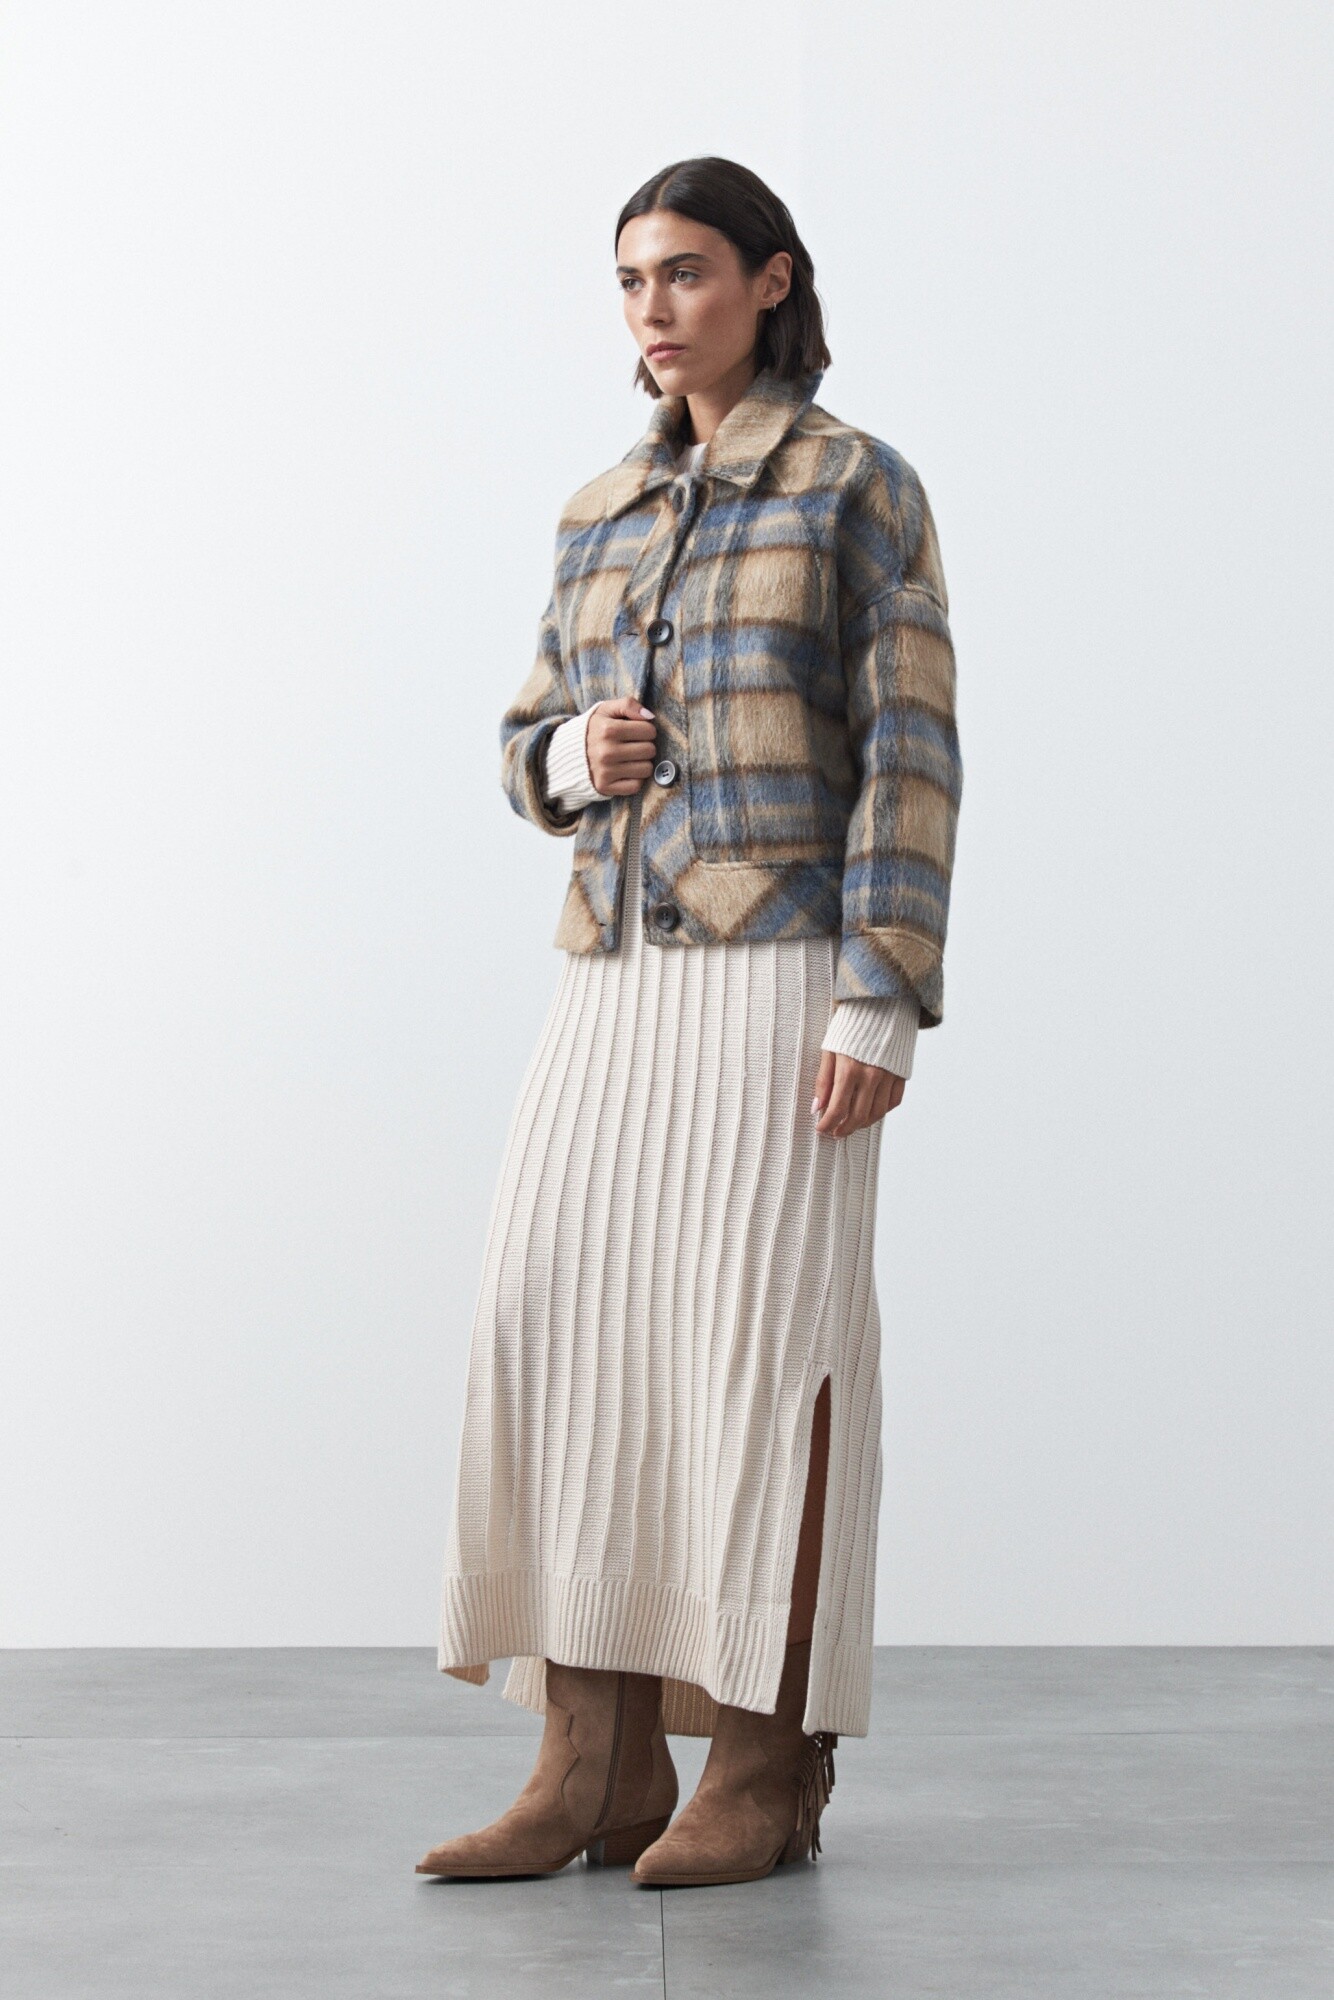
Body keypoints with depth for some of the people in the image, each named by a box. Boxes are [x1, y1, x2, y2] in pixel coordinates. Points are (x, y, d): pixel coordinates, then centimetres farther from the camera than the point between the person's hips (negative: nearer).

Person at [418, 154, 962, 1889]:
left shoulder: (864, 484, 1)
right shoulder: (605, 515, 19)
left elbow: (909, 761, -7)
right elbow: (538, 759, 22)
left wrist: (887, 1009, -16)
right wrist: (576, 760, -4)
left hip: (789, 976, -6)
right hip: (623, 983, 6)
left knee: (765, 1344, -8)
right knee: (566, 1336, -5)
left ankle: (765, 1772, 1)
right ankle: (602, 1771, -1)